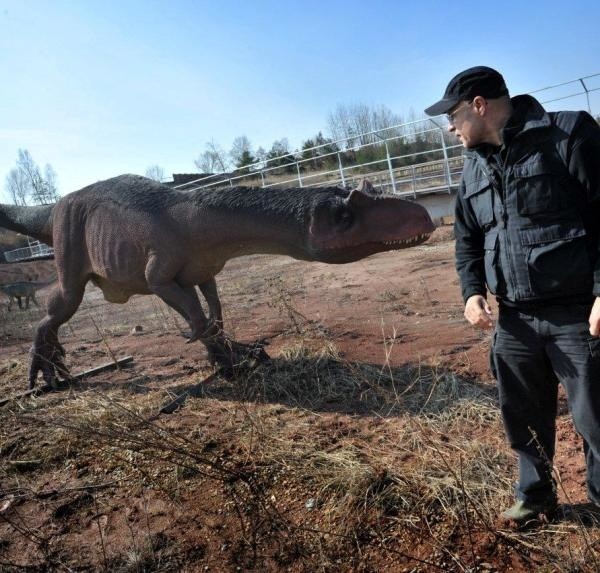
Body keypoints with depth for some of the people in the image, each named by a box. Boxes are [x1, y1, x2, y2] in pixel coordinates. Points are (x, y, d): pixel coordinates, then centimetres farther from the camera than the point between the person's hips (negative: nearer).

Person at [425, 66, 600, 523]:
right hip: (514, 319, 6)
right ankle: (535, 495, 39)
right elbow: (467, 239, 17)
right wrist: (472, 290, 2)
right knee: (523, 417, 17)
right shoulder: (474, 168, 12)